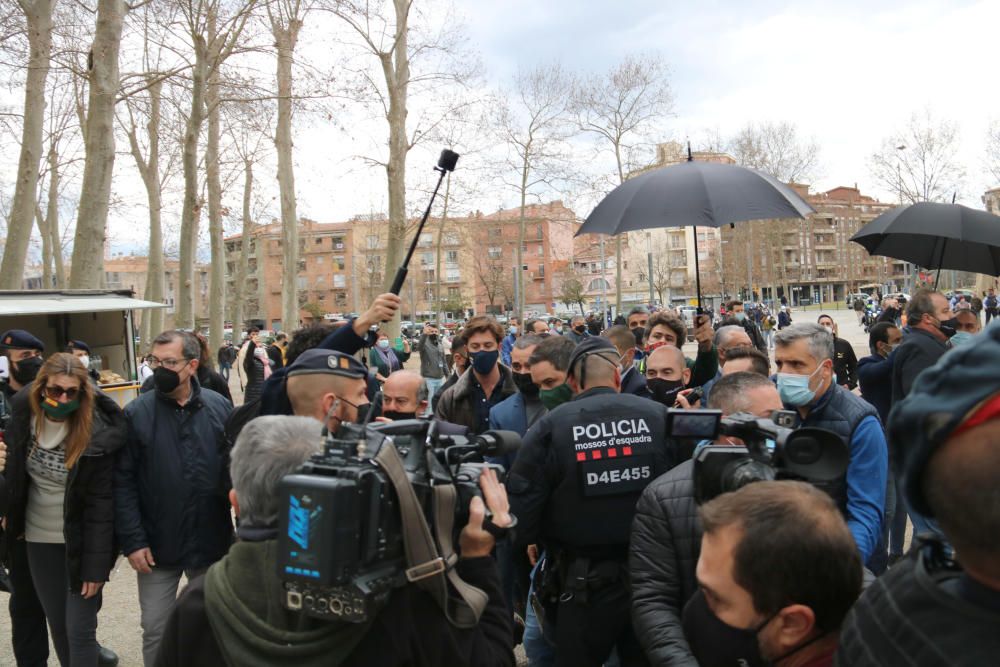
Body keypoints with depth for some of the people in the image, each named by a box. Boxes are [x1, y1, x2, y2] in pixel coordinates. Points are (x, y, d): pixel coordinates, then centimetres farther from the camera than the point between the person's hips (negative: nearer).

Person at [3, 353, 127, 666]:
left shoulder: (97, 434, -21)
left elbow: (101, 504, -18)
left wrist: (95, 566, -18)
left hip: (80, 541, -5)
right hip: (38, 538, 5)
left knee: (79, 629, -1)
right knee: (57, 625, 15)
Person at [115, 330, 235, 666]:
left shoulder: (220, 408, -5)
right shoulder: (136, 413, -8)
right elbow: (122, 482, -7)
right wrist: (132, 540, -11)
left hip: (211, 541, 1)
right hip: (157, 545, -1)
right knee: (155, 629, 12)